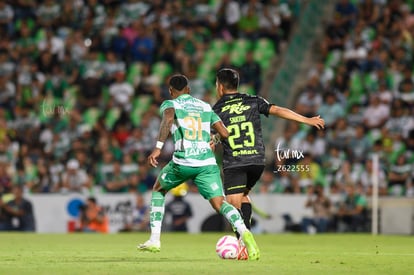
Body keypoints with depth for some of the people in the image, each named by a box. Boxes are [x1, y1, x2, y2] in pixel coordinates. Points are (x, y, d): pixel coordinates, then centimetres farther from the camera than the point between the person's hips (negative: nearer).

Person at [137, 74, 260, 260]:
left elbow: (168, 119, -16)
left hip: (182, 162, -2)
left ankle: (154, 240, 22)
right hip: (207, 163, 2)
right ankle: (244, 232, -36)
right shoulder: (205, 107, 20)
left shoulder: (170, 104, 9)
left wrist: (158, 147, -24)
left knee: (158, 190, 26)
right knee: (219, 204, -5)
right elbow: (225, 133, 12)